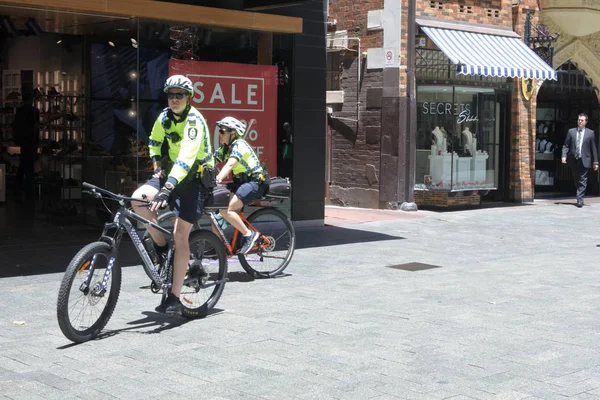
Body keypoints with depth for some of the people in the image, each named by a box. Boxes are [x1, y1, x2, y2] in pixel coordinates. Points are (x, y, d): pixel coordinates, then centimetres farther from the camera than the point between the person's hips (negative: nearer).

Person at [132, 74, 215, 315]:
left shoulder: (194, 121, -22)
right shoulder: (165, 117, 0)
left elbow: (186, 157, -36)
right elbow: (154, 142, 20)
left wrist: (167, 188, -47)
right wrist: (156, 165, 2)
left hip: (195, 179, -6)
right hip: (172, 174, 6)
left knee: (180, 235, -13)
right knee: (138, 199, -21)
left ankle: (174, 299, -7)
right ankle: (161, 247, 1)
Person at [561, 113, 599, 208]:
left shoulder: (590, 133, 4)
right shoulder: (571, 131, 9)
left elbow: (593, 148, 4)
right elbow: (566, 145, 8)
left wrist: (595, 162, 1)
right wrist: (564, 156, -7)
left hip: (584, 160, -2)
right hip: (573, 160, 3)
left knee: (582, 181, -6)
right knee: (576, 180, 10)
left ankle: (579, 200, -8)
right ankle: (580, 197, 24)